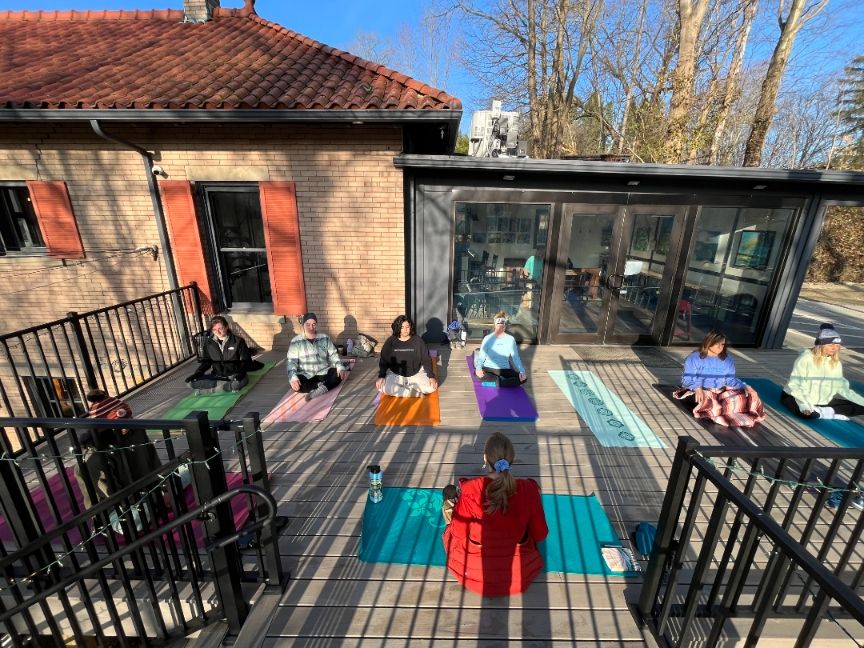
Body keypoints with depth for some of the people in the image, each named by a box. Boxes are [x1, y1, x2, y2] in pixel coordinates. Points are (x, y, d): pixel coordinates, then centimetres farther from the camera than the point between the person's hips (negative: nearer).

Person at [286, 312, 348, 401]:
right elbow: (291, 361, -8)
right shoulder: (296, 341, -3)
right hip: (306, 375, -1)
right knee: (294, 384, -32)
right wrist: (293, 377, -27)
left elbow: (333, 355, 0)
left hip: (323, 372, 2)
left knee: (339, 373, -25)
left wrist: (340, 368, -19)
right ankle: (321, 386, -21)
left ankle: (321, 389, -37)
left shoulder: (324, 338, 2)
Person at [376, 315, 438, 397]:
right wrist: (381, 376, -11)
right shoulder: (390, 341, -3)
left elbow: (426, 359, -3)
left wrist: (431, 376, -14)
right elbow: (383, 360, 3)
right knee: (383, 387, -30)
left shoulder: (418, 340, -5)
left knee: (431, 387, -24)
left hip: (416, 374, 0)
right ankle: (417, 393, -21)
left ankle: (400, 389, -9)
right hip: (395, 375, 0)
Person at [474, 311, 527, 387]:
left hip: (504, 370, 3)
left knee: (523, 378, -24)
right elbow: (481, 356, -6)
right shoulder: (488, 338, -4)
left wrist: (522, 371, -17)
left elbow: (515, 357, -1)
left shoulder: (510, 339, 0)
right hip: (488, 369, -2)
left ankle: (498, 382, -28)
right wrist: (478, 368, -26)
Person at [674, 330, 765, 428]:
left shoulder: (727, 359, 9)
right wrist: (697, 388, -30)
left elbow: (731, 379, 10)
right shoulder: (694, 358, -7)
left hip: (721, 392, 5)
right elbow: (687, 379, -10)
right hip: (700, 392, -4)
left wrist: (744, 386, -10)